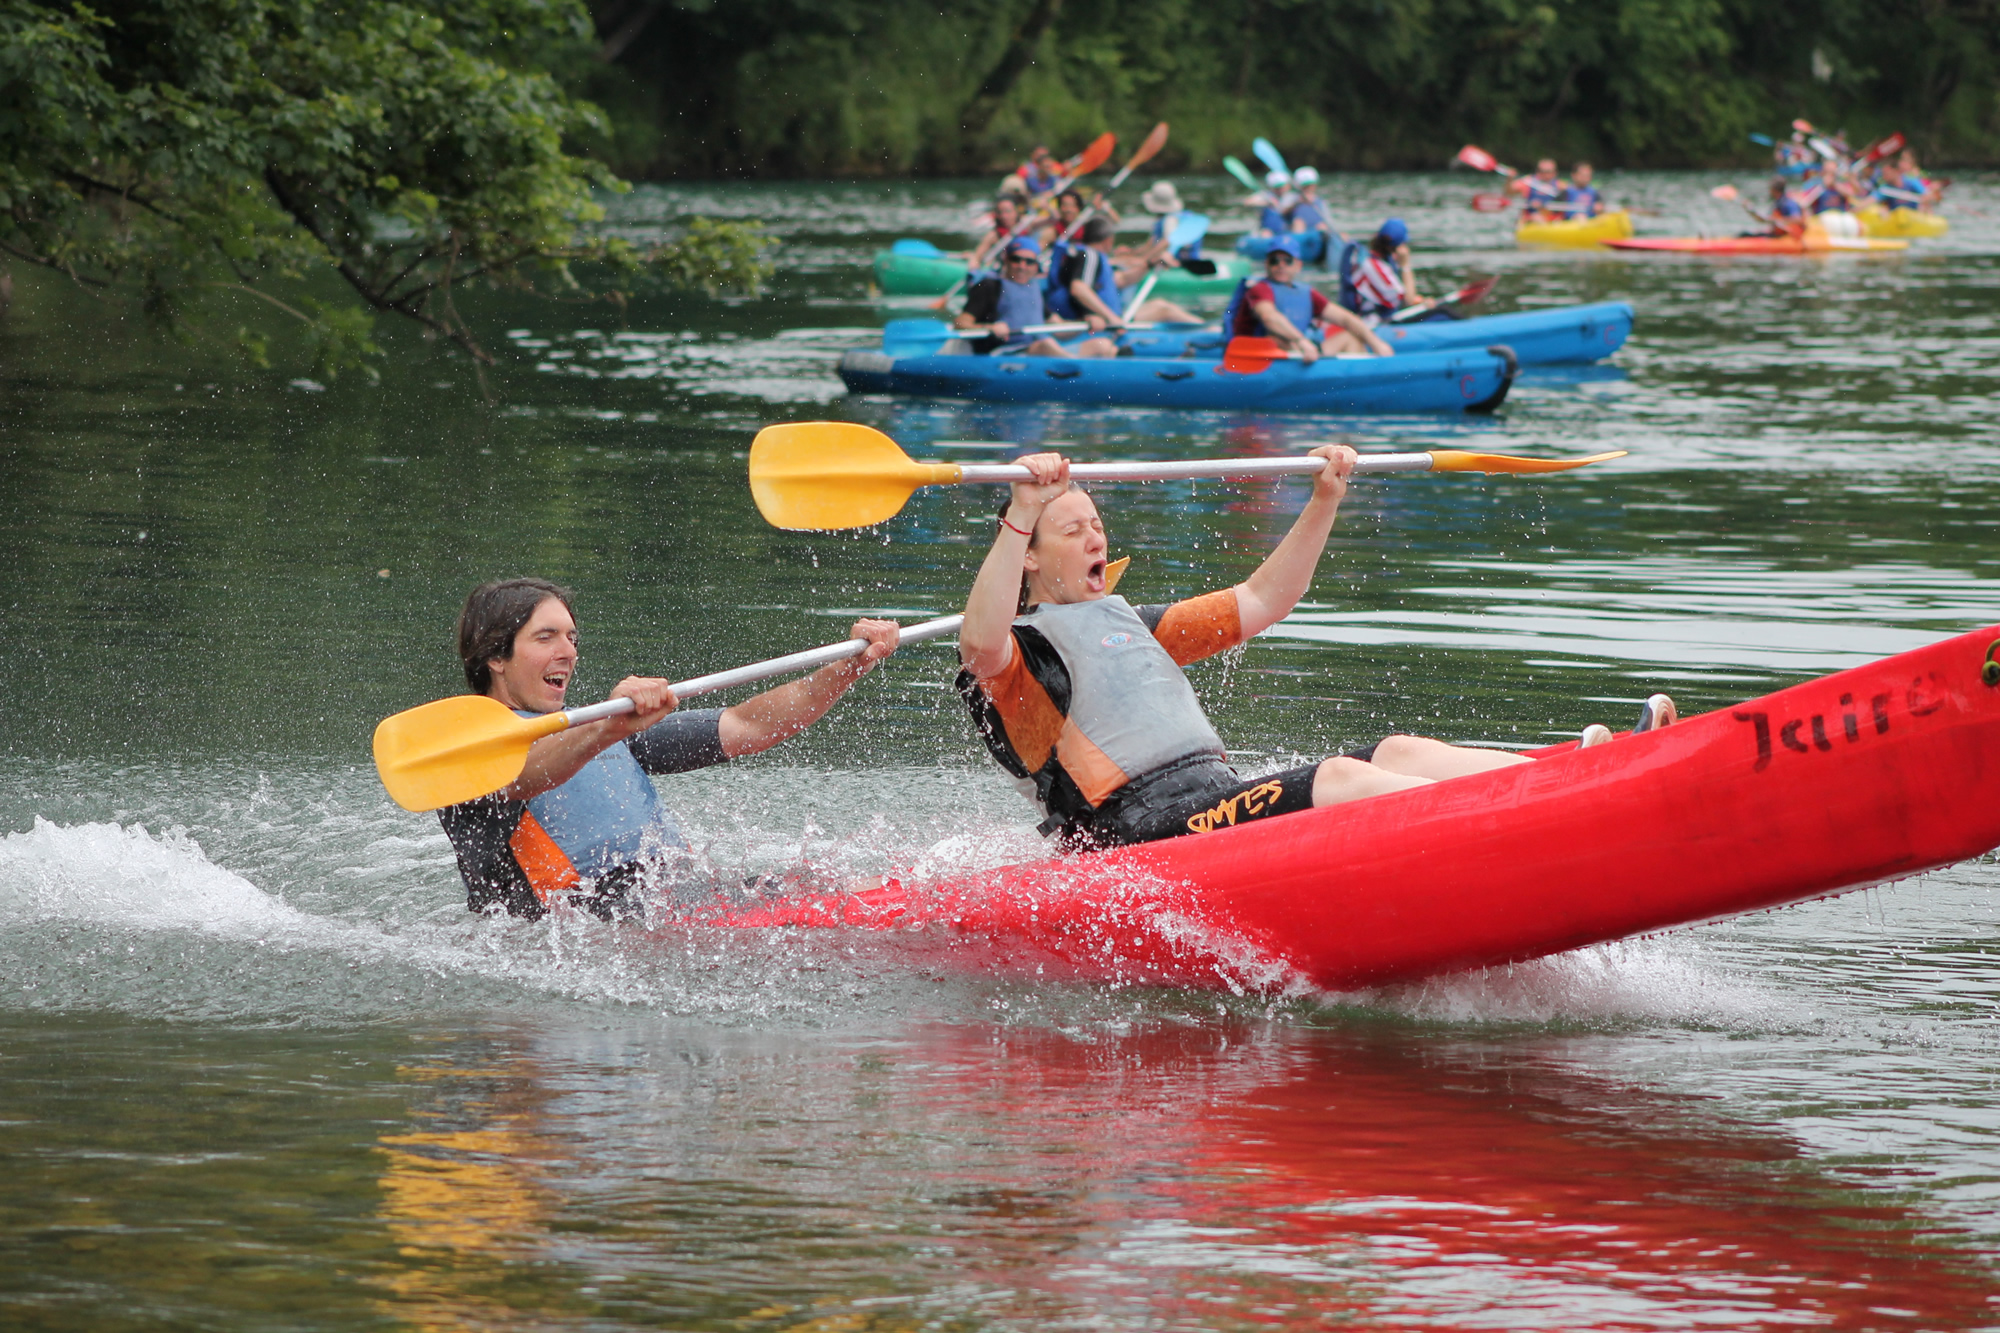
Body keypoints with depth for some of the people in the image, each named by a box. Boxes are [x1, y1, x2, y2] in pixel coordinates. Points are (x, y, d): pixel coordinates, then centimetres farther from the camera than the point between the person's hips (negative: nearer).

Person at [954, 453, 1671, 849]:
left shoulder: (1125, 621, 31)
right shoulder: (1020, 644, 5)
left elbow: (1260, 601, 32)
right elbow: (981, 645, -22)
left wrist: (1324, 503, 21)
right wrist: (1021, 513, -27)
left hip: (1224, 799, 9)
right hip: (1142, 827, -8)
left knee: (1398, 755, -11)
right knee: (1338, 778, -27)